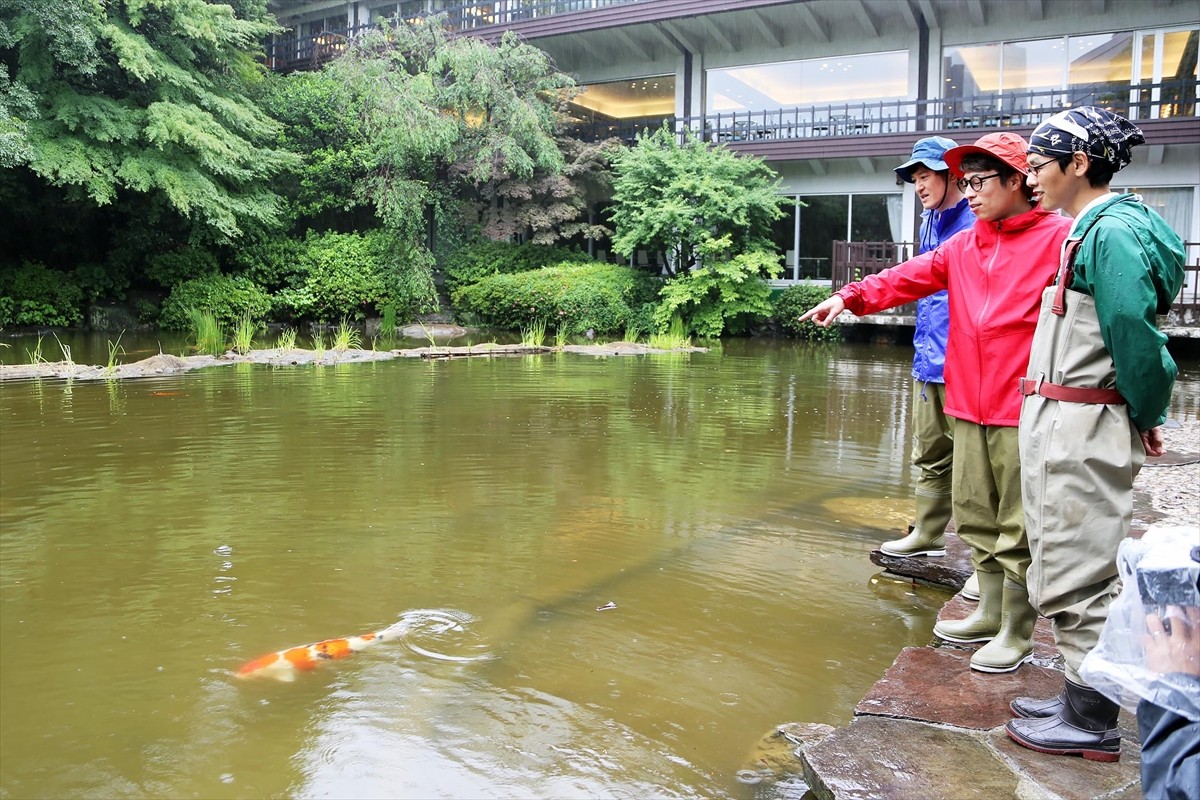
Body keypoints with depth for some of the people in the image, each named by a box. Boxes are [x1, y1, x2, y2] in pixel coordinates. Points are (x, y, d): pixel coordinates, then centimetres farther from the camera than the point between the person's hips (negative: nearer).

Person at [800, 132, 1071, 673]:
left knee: (1018, 527, 2)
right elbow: (908, 277, 4)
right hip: (969, 407, 6)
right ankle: (989, 612, 30)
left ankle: (1017, 633, 15)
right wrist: (852, 296, -11)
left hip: (1024, 410, -6)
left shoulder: (1061, 238, -5)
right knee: (976, 516, 15)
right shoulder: (962, 247, 15)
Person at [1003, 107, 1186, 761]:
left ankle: (1093, 725, 12)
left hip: (1086, 430, -10)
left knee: (1078, 574, -1)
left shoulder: (1113, 231, -16)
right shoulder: (1090, 228, 15)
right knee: (1065, 571, 17)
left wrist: (1146, 417, -6)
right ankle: (1081, 700, 31)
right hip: (1057, 424, 10)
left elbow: (1136, 338, -19)